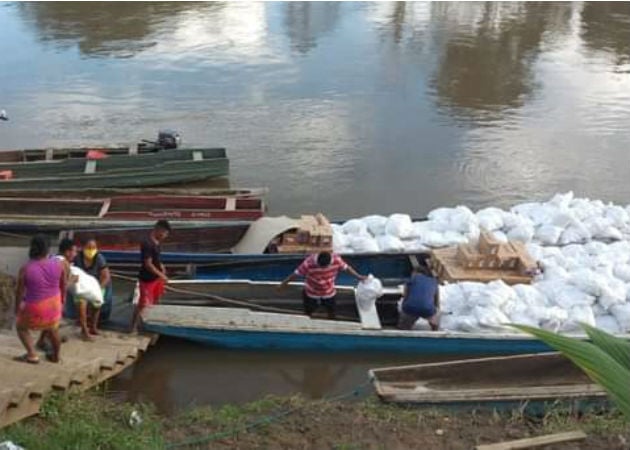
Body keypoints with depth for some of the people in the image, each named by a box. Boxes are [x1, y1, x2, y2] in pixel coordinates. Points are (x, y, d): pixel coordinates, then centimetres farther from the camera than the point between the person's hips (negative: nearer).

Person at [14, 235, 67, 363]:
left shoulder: (25, 269, -21)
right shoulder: (58, 264, -14)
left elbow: (19, 291, -9)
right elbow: (64, 283, 2)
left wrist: (17, 308, 9)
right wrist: (62, 296, 21)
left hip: (35, 309, -3)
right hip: (54, 304, 3)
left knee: (21, 326, 26)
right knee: (52, 329, 29)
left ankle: (32, 355, 20)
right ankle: (55, 356, 44)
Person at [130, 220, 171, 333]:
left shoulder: (156, 242, 3)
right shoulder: (147, 244, -26)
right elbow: (148, 264, -26)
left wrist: (161, 265, 3)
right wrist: (161, 275, -22)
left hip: (156, 277, 9)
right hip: (147, 279, -9)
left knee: (155, 300, 22)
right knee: (143, 304, -4)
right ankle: (134, 327, 6)